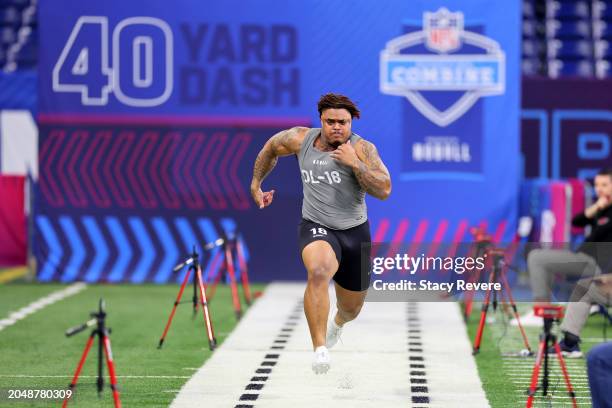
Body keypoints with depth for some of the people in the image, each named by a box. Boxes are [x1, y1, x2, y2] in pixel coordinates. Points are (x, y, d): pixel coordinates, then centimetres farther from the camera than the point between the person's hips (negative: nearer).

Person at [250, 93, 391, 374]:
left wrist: (355, 163, -29)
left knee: (351, 307, 18)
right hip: (316, 227, -1)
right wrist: (255, 184, 22)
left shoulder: (362, 148, -12)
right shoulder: (301, 139, -5)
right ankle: (319, 350, -41)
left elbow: (384, 190, -21)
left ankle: (338, 322, 60)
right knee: (319, 270, -38)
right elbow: (271, 148, 17)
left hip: (355, 232, 1)